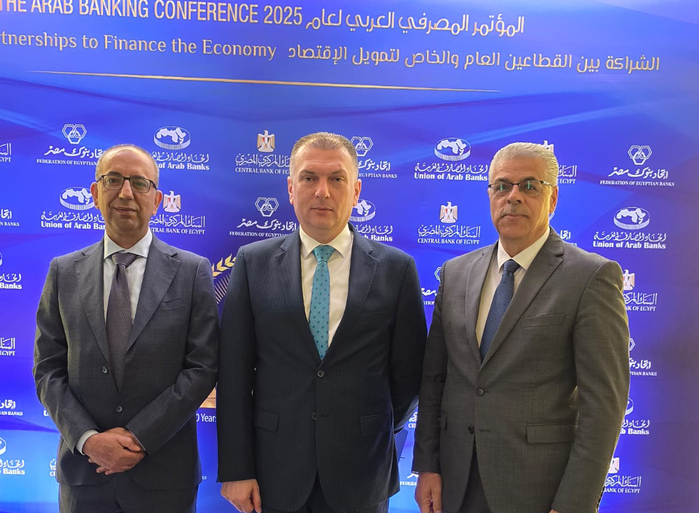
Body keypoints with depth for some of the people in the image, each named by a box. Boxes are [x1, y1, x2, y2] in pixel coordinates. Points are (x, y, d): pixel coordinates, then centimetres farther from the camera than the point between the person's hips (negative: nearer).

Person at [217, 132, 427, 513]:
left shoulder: (396, 268, -3)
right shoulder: (252, 263, -1)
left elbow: (408, 371, 4)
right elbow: (234, 374, -3)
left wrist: (375, 434, 11)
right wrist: (235, 470, -5)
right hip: (273, 472, 1)